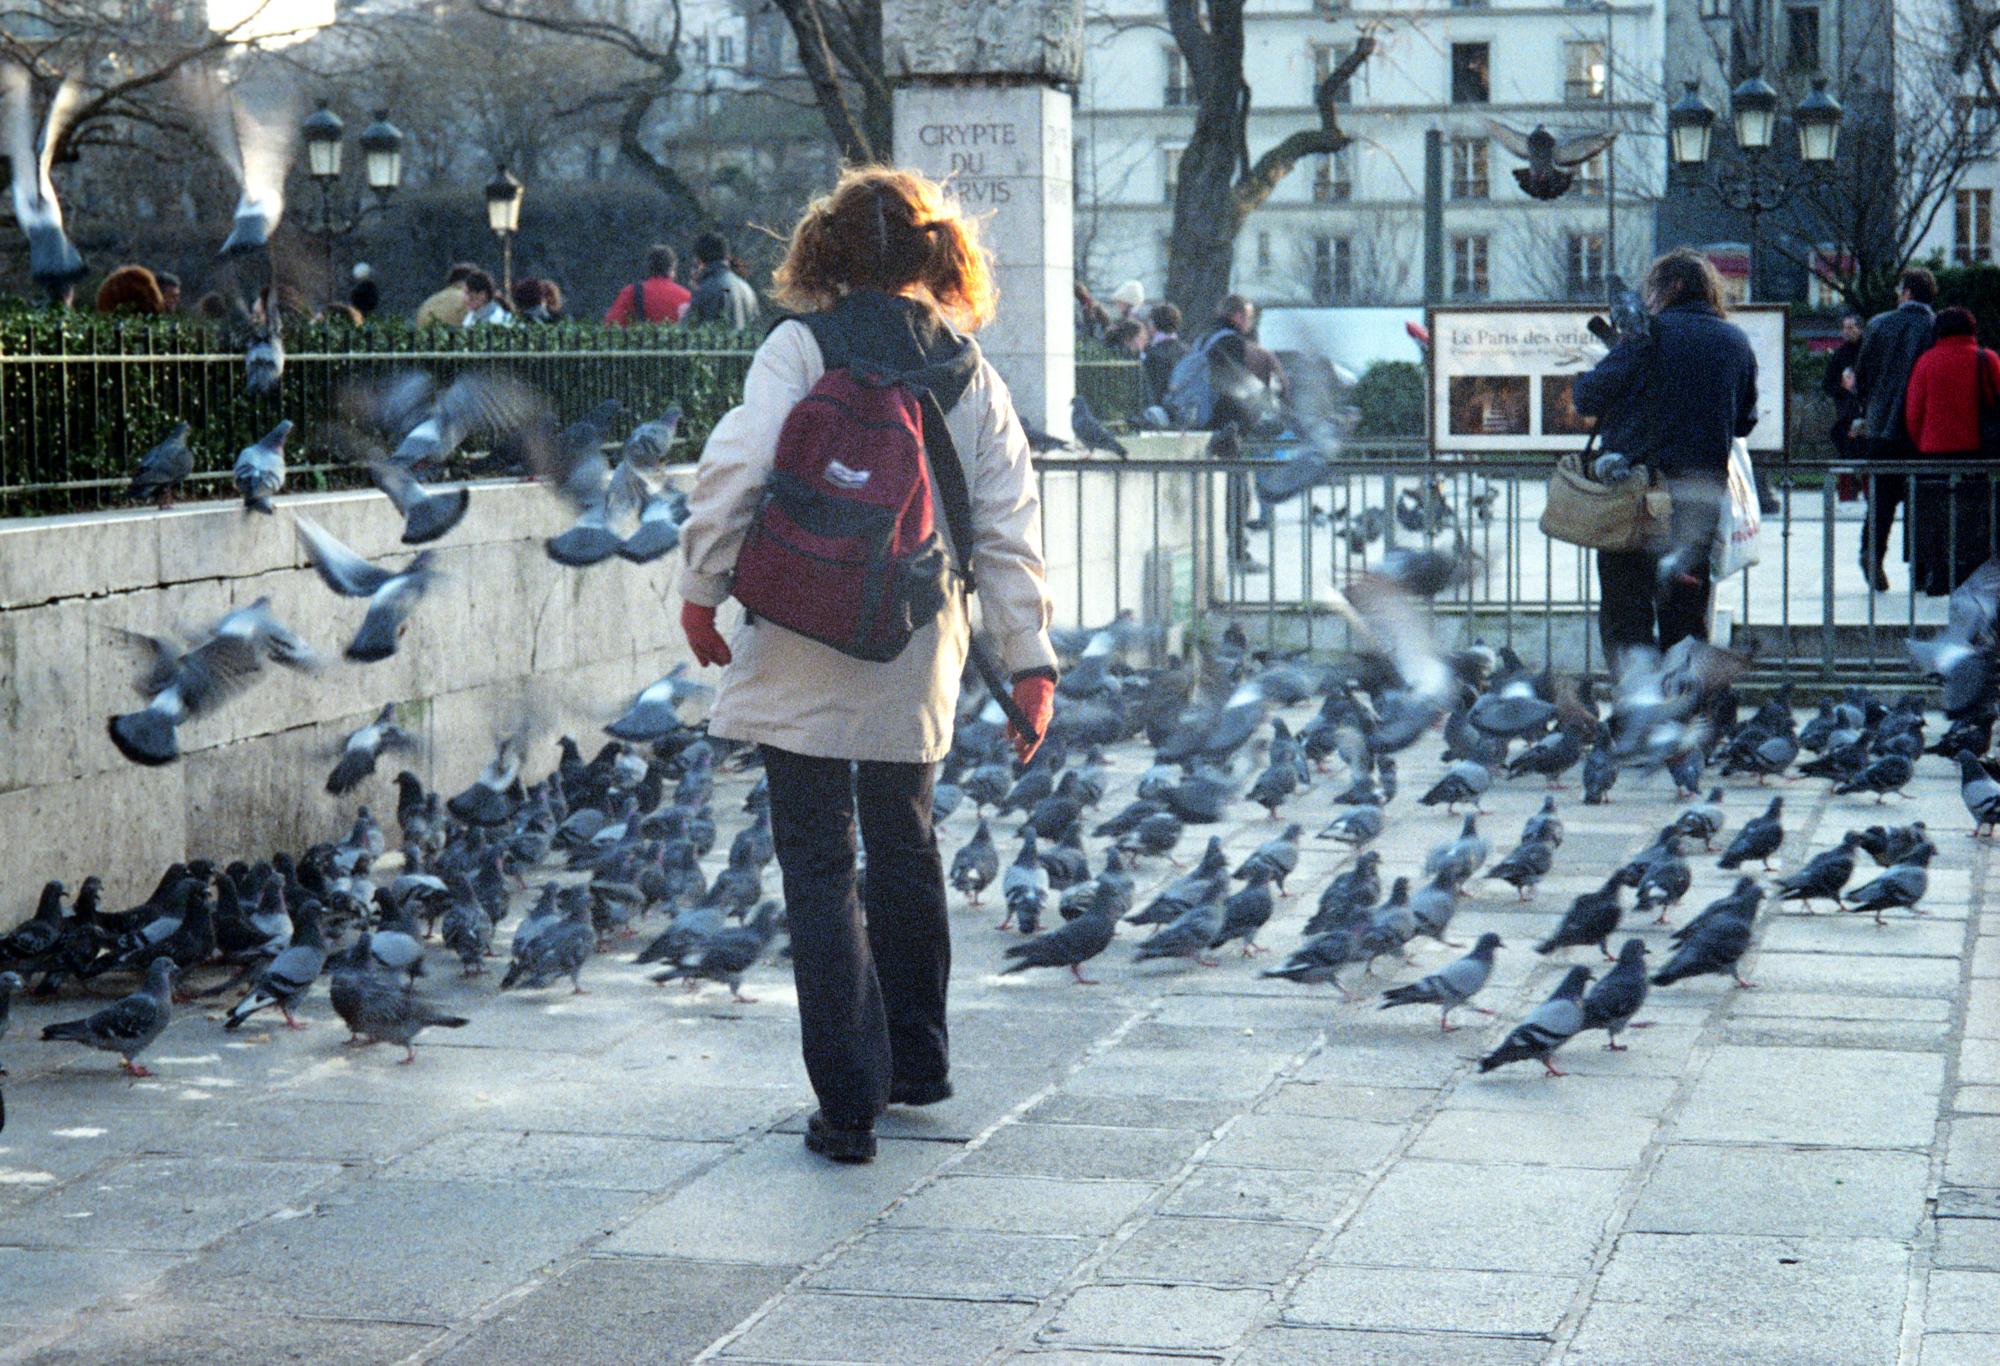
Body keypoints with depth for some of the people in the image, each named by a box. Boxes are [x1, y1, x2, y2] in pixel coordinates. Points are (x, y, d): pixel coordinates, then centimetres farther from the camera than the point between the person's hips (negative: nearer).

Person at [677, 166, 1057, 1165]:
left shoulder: (800, 349, -4)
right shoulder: (973, 378, 6)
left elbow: (733, 467, -17)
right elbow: (1008, 530, 3)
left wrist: (702, 589, -5)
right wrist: (1030, 664, 4)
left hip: (801, 661, -4)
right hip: (916, 669, 4)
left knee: (818, 873, 1)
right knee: (905, 853, 22)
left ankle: (850, 1101, -2)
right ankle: (917, 1062, 35)